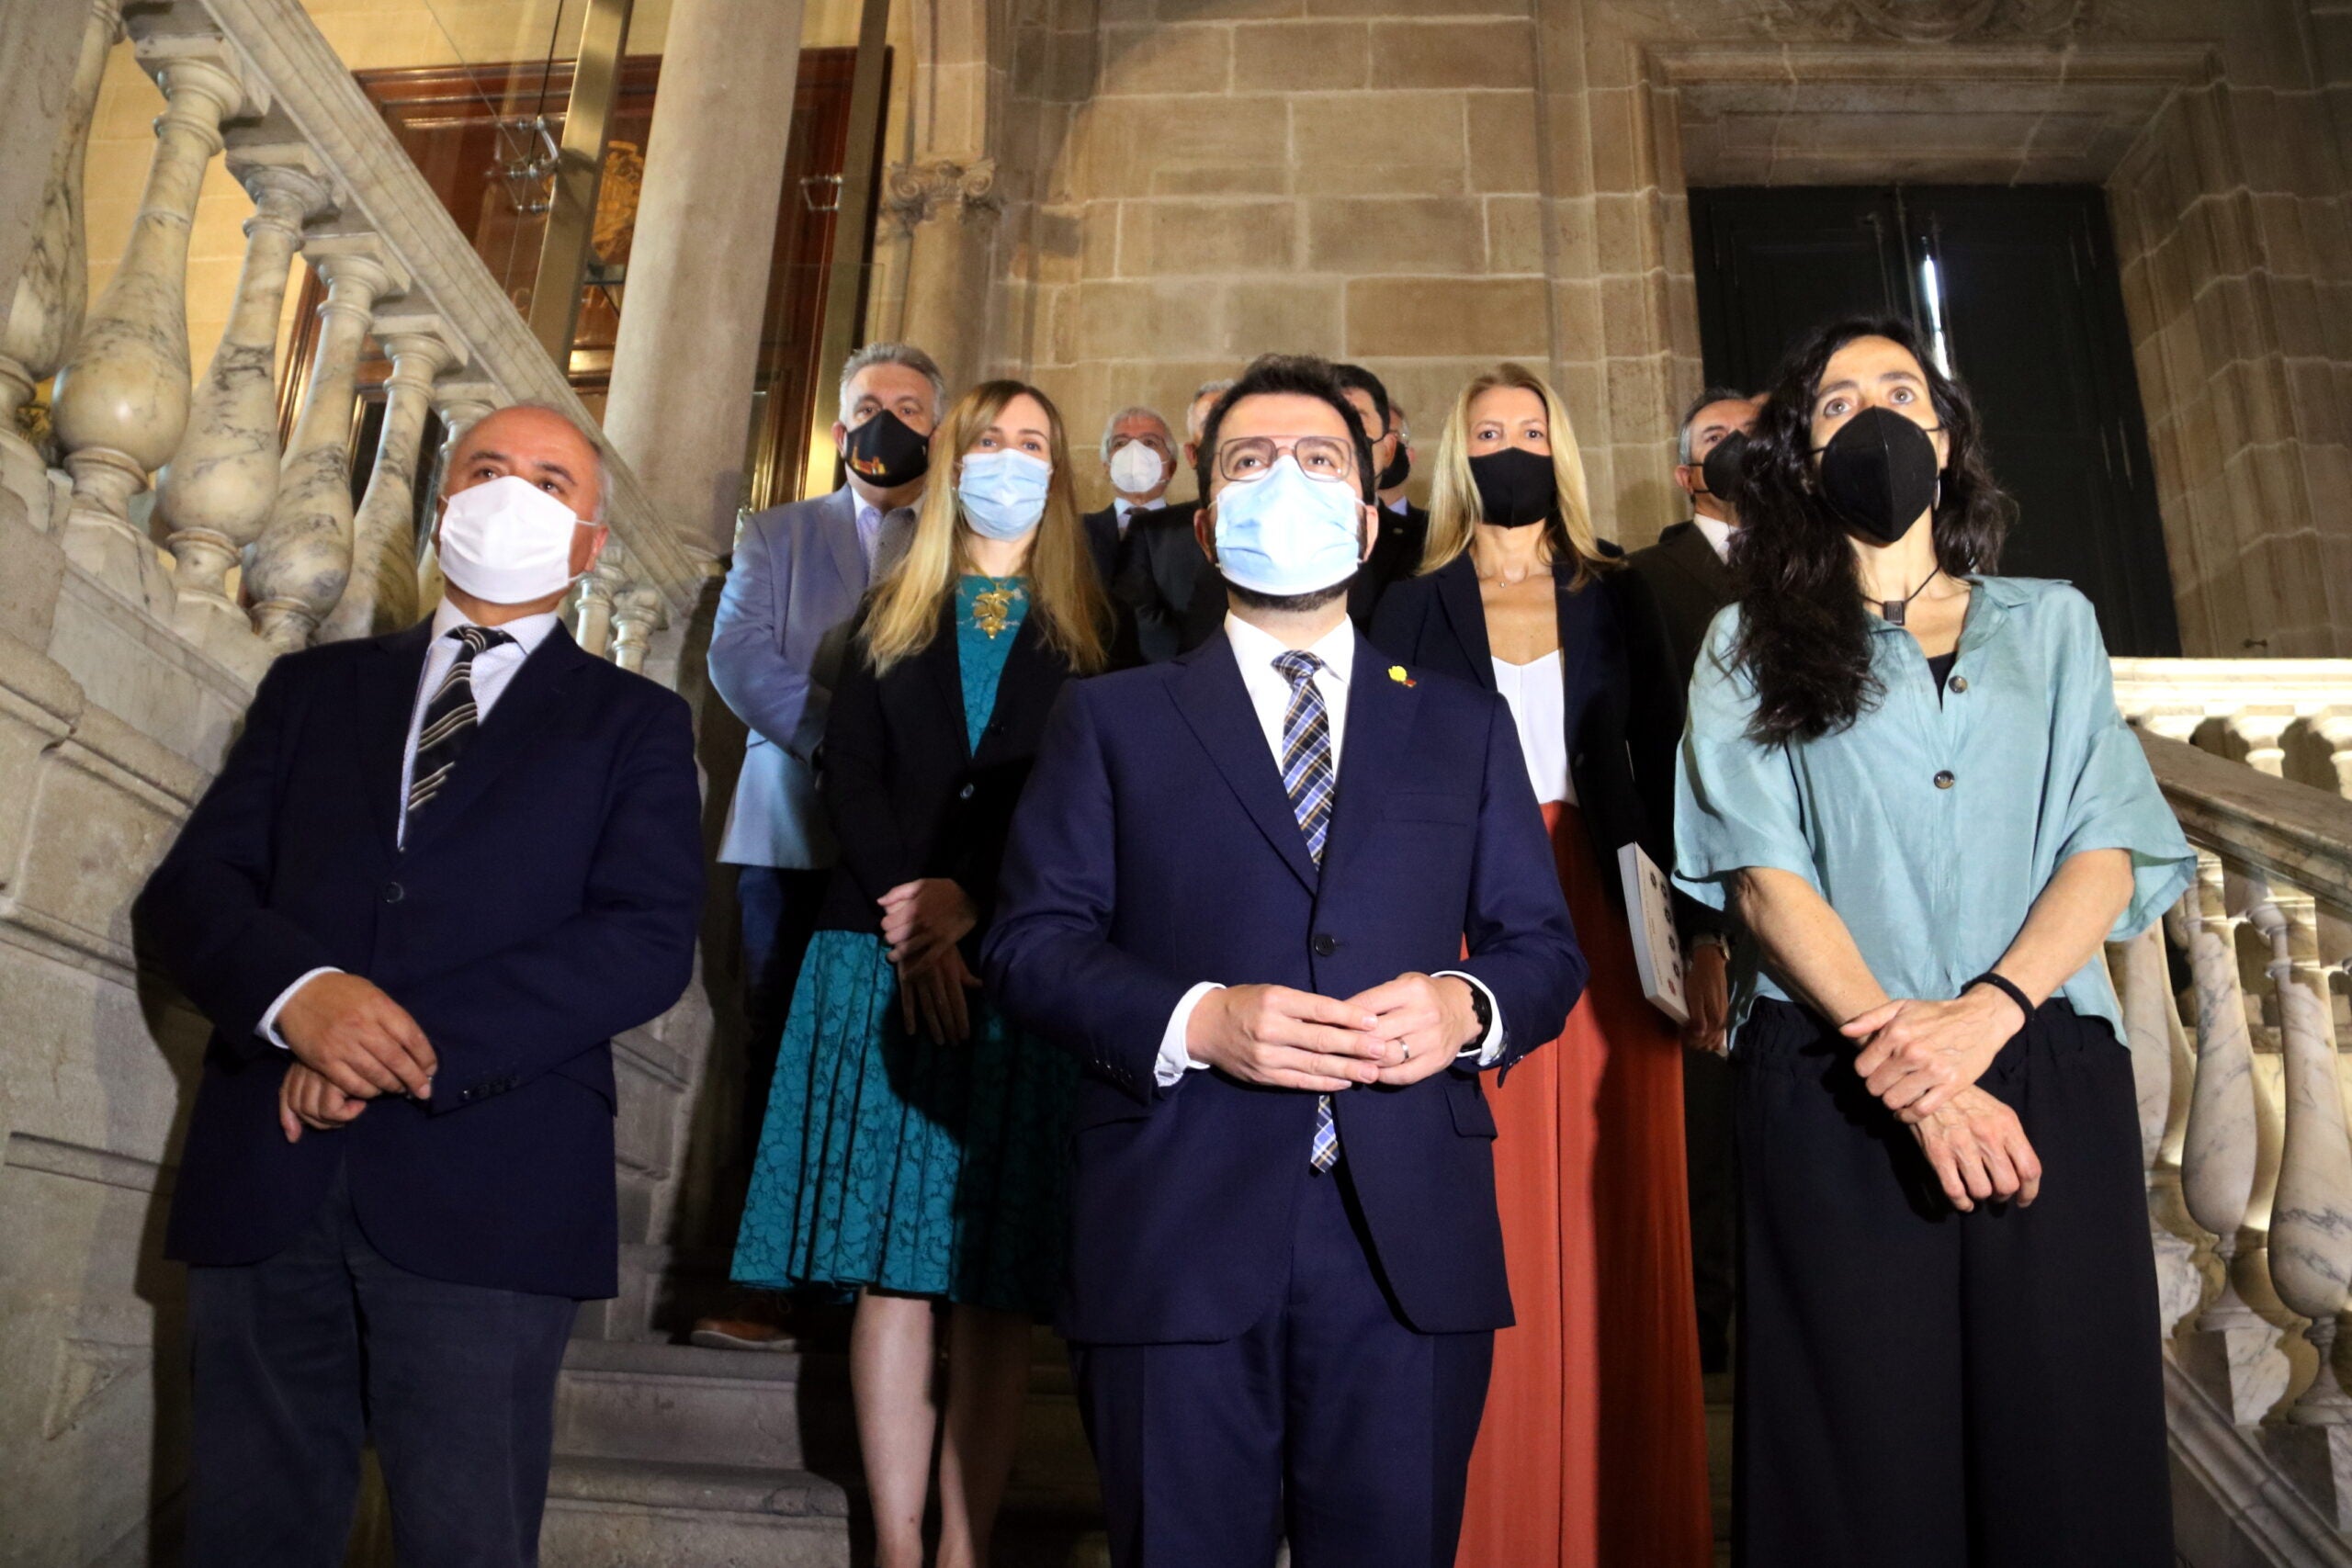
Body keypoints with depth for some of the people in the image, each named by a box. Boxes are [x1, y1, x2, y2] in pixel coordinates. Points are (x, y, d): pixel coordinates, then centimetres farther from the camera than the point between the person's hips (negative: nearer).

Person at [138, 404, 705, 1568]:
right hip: (265, 1174, 3)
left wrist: (423, 1042, -16)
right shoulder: (315, 686, 18)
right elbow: (188, 890, 8)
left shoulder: (634, 723, 8)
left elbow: (650, 939, -5)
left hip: (487, 1194, -2)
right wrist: (296, 991, -14)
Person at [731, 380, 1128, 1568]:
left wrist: (974, 909, -11)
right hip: (883, 958, 1)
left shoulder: (1089, 632, 12)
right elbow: (847, 775, 6)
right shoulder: (890, 618, 17)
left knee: (997, 1277, -2)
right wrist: (909, 904, -11)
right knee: (890, 1267, -1)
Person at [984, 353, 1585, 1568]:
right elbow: (1031, 941, 2)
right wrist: (1193, 1020, -15)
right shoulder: (1111, 719, 10)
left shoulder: (1466, 727, 16)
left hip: (1412, 1246, 2)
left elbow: (1544, 944, 13)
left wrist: (1467, 1005, -10)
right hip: (1177, 1241, -1)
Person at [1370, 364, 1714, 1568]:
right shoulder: (1415, 608, 8)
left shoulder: (1615, 597, 11)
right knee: (1493, 1230, 0)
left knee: (1613, 1220, 2)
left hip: (1603, 919, 1)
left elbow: (1662, 762, 6)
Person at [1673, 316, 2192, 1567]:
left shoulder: (2052, 623, 16)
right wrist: (1906, 1065, -14)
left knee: (2064, 1446, 3)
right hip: (1837, 1091, -2)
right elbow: (1765, 875, -2)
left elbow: (2110, 847, 5)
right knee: (1867, 1461, 2)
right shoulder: (1752, 645, 10)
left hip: (2049, 1074, 2)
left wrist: (1984, 1012, -13)